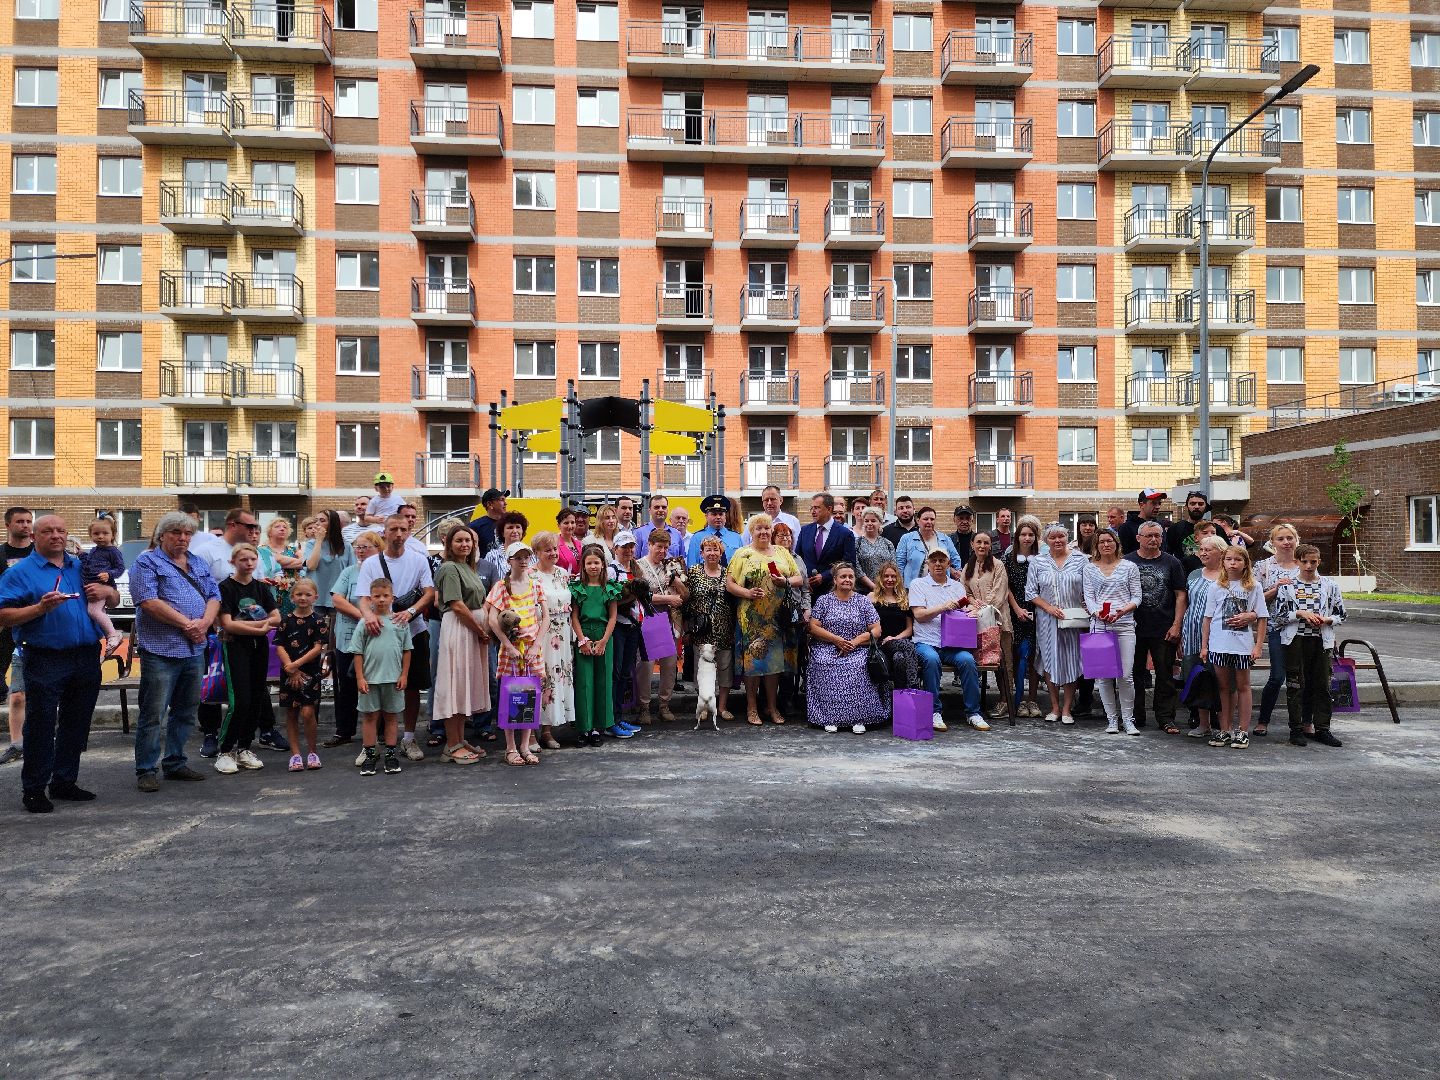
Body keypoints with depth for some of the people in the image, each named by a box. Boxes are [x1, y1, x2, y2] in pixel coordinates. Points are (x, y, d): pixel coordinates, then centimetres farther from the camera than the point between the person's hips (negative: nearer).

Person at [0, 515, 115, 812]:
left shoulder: (81, 567, 14)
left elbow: (115, 599, 21)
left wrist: (106, 591, -2)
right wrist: (41, 608, -24)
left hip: (86, 658, 5)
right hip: (45, 662, -5)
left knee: (76, 725, 12)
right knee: (40, 726, 1)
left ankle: (65, 782, 25)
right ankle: (33, 789, 12)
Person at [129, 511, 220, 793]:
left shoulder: (199, 564, 17)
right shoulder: (147, 563, -3)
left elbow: (214, 597, 12)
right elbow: (149, 601, -15)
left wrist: (205, 622, -8)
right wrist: (186, 624, -16)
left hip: (195, 650, 7)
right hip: (161, 650, -7)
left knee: (185, 713, 13)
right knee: (153, 714, -3)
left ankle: (174, 764, 23)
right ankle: (146, 770, 5)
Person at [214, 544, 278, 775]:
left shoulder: (262, 587, 10)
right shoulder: (225, 587, -5)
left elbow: (276, 618, 3)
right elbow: (227, 624, -13)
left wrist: (246, 624, -11)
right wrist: (260, 628, -12)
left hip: (259, 647, 5)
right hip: (236, 646, -5)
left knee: (256, 700, 6)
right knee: (240, 702, -13)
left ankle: (244, 749, 18)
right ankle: (224, 752, 0)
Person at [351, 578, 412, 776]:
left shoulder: (400, 622, 3)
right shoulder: (365, 623, -1)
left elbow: (407, 650, 6)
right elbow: (358, 653, 0)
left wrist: (404, 674, 1)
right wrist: (360, 678, -5)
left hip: (393, 678, 1)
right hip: (370, 678, -1)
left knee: (392, 716, 10)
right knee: (370, 716, 7)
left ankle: (391, 754, 18)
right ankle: (369, 754, 16)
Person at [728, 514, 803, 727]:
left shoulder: (782, 552, 15)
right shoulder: (742, 554, 4)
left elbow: (799, 577, 14)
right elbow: (729, 584, -1)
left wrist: (786, 581, -6)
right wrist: (747, 593, -17)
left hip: (777, 617, 3)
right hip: (751, 617, -3)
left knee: (775, 658, 6)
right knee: (752, 658, -2)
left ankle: (772, 707, 16)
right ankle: (752, 707, 8)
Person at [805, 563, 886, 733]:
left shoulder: (864, 601, 12)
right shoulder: (823, 600, 11)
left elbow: (876, 630, 5)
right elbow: (814, 627, 2)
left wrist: (854, 642, -10)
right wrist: (836, 640, -11)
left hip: (857, 649, 0)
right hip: (827, 649, 0)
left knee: (858, 667, -32)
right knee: (825, 666, -32)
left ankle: (858, 718, -28)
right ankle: (830, 717, -27)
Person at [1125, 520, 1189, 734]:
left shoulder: (1172, 563, 4)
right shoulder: (1127, 562, 4)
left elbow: (1180, 595, 2)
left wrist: (1176, 625, -5)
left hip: (1164, 630, -1)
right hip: (1134, 629, 1)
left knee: (1165, 675, 3)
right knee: (1135, 674, 7)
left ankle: (1166, 718, 10)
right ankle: (1136, 717, 17)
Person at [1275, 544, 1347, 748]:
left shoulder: (1330, 586, 7)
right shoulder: (1288, 586, 2)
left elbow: (1341, 615, 10)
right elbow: (1278, 613, -1)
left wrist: (1325, 619, -8)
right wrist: (1300, 613, -13)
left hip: (1322, 640, 2)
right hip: (1296, 640, -2)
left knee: (1323, 685, 5)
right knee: (1296, 685, 1)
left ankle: (1322, 728, 13)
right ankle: (1297, 728, 8)